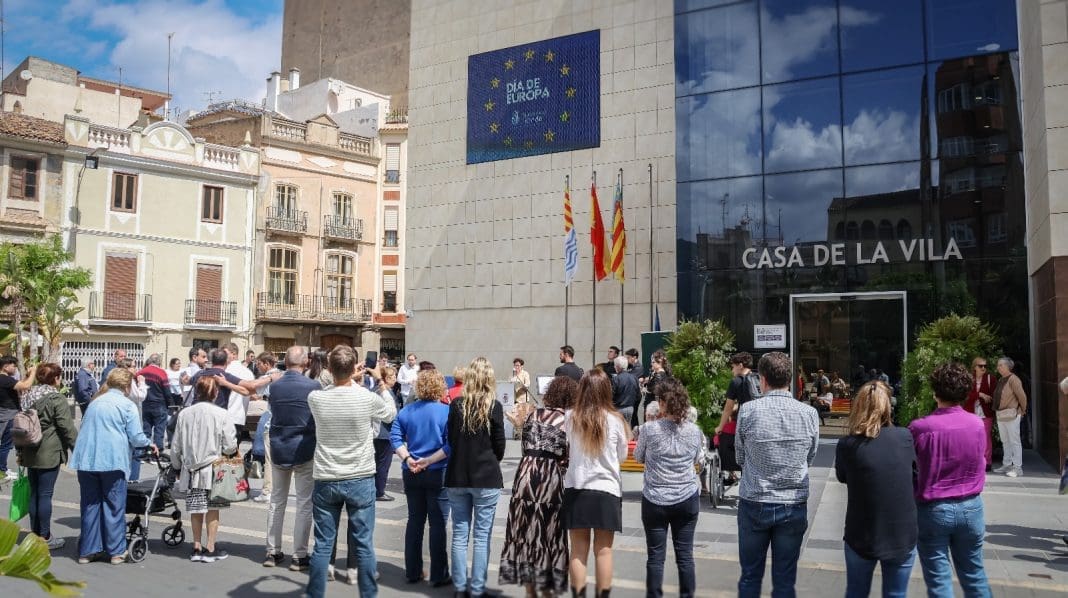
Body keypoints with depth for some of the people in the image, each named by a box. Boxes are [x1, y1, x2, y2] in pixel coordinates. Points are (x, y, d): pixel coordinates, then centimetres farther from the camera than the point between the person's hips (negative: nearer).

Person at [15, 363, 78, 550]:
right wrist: (77, 449, -7)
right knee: (45, 495, -2)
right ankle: (44, 538, 4)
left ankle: (35, 534, 21)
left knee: (34, 494, 14)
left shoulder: (29, 396, 11)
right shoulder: (57, 399, -14)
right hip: (49, 454, -7)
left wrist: (20, 451, 24)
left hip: (30, 453, 8)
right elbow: (67, 428, -16)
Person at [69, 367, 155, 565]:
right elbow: (136, 437, -6)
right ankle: (116, 551, 7)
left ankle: (87, 551, 14)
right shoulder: (127, 405, -1)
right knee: (114, 506, 4)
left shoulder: (95, 402, 17)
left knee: (90, 505, 11)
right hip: (112, 460, -5)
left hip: (86, 459, 5)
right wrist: (149, 444, 14)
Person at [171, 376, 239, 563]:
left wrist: (178, 465, 19)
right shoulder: (221, 414, -11)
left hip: (191, 469, 3)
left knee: (195, 509, 12)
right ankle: (210, 548, 10)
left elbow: (175, 447, 4)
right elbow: (230, 446, -9)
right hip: (213, 468, -3)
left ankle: (197, 547, 20)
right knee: (212, 508, 8)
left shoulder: (184, 414, -3)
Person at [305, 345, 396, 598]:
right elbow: (392, 412, 9)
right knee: (364, 545, 7)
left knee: (322, 545, 10)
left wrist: (349, 379, 19)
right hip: (360, 480, -2)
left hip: (325, 481, 2)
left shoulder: (315, 398, -8)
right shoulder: (367, 398, -13)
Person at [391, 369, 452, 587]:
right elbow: (450, 444, -17)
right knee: (437, 524, 2)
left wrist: (408, 458, -9)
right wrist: (430, 460, -10)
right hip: (438, 474, -4)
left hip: (411, 474, 4)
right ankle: (439, 576, 7)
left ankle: (412, 572, 20)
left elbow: (395, 438, -2)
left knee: (415, 521, 14)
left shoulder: (406, 411, 3)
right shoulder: (446, 412, -10)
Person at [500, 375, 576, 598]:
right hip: (550, 475, -4)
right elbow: (567, 457, -3)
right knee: (547, 533, 7)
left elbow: (525, 444, 11)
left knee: (526, 530, 11)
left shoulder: (534, 414, 9)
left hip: (526, 471, 4)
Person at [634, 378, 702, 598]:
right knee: (685, 555, 9)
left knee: (656, 556, 5)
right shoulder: (694, 431, -4)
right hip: (687, 499, 2)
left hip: (655, 500, -2)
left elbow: (638, 457, 6)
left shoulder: (650, 429, -12)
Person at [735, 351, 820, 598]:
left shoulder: (748, 410, -11)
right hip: (794, 506, 1)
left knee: (750, 577, 12)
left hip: (753, 504, -1)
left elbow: (739, 458, 1)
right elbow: (809, 459, 5)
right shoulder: (809, 413, -7)